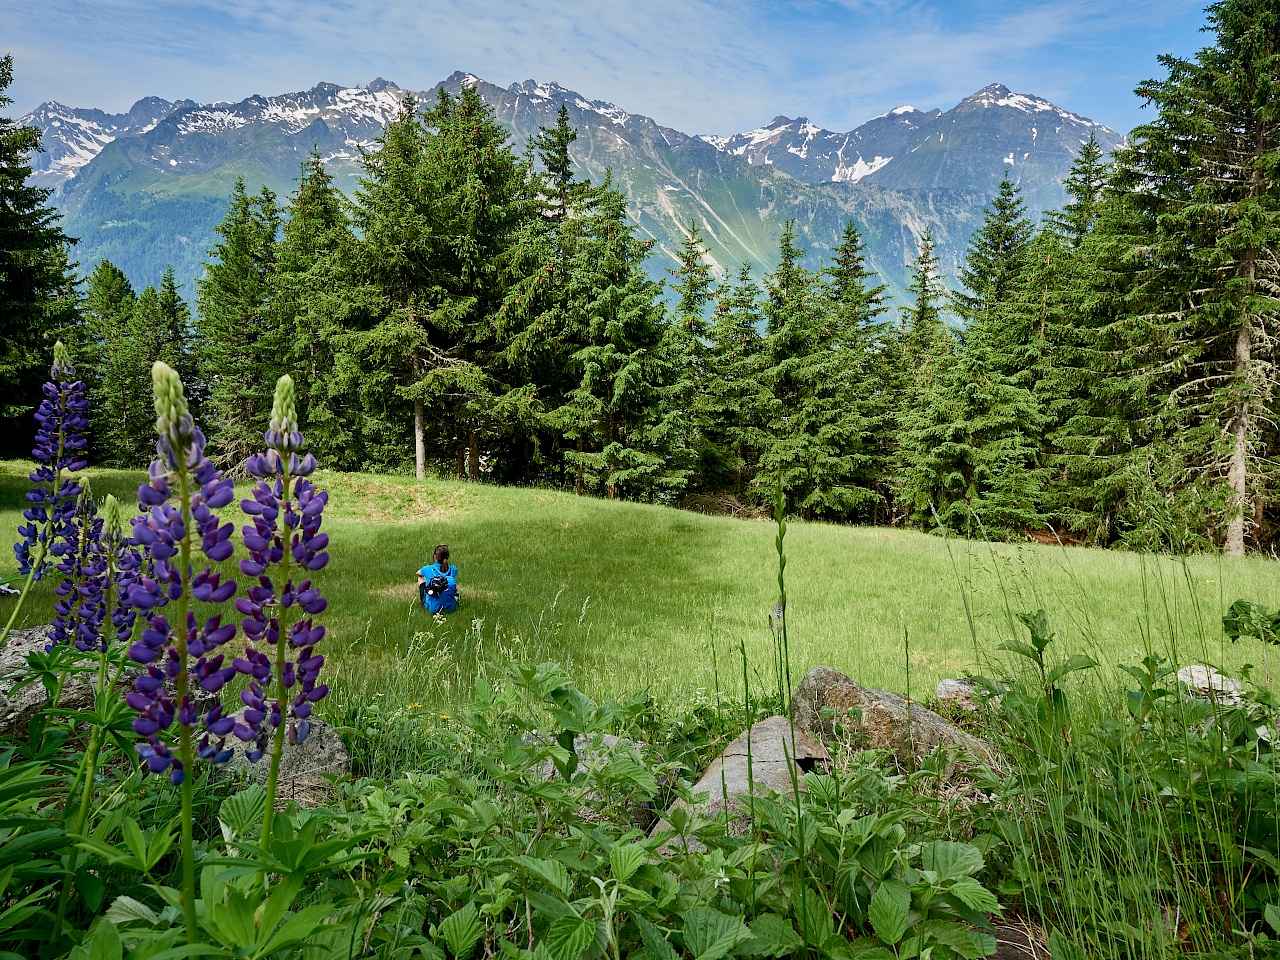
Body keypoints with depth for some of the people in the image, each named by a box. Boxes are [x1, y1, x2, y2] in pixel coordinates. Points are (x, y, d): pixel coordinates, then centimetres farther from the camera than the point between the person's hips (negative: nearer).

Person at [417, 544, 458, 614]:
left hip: (432, 608, -2)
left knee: (421, 577, 23)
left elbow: (418, 573, 14)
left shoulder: (428, 569, -12)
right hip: (450, 608, 2)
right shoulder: (453, 570, -8)